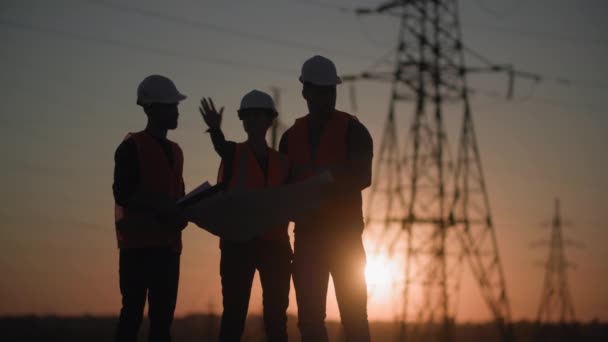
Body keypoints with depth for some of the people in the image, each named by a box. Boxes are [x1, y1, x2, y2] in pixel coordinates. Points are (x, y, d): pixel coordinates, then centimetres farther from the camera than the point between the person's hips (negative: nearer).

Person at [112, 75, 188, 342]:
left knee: (163, 315, 3)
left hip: (168, 243, 7)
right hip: (138, 243, -7)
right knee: (133, 312, -9)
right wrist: (161, 207, -19)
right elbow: (123, 194, -12)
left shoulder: (175, 151, 19)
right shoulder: (132, 147, -4)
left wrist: (182, 212, 1)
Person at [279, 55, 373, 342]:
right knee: (309, 317, 2)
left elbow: (362, 177, -11)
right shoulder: (291, 136, 10)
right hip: (307, 235, 4)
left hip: (344, 233, -4)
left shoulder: (351, 130, -2)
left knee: (353, 315, -6)